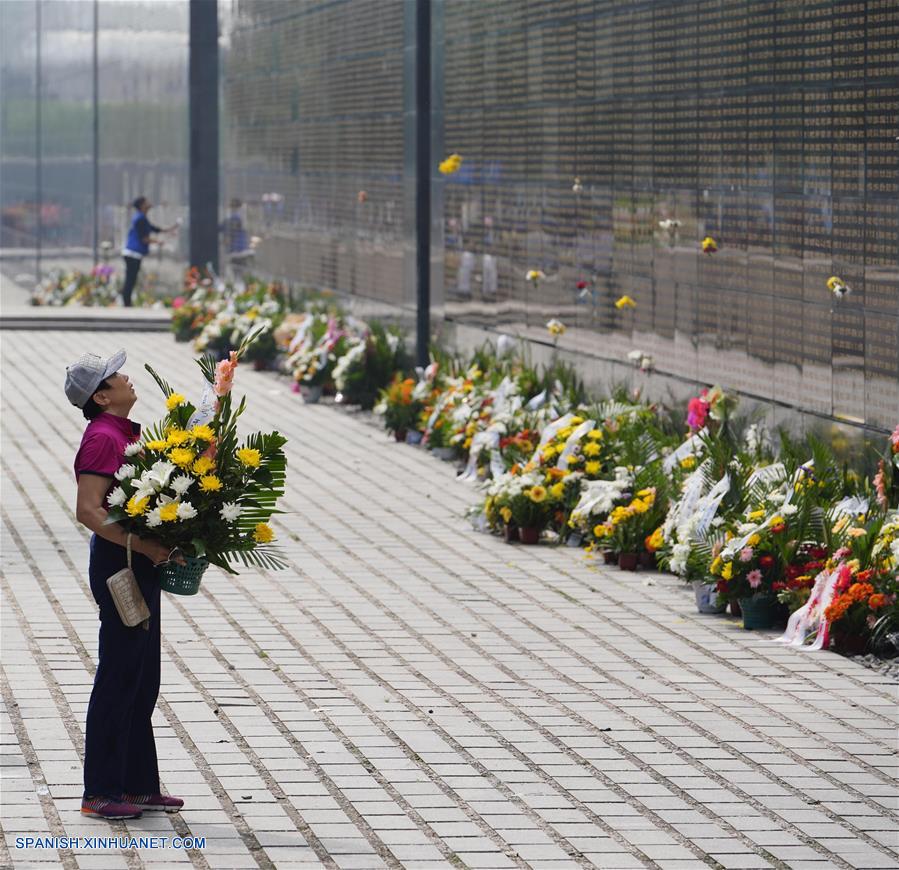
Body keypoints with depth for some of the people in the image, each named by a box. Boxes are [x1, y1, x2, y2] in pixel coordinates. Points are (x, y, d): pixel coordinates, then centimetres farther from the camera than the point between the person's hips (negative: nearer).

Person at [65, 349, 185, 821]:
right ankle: (101, 792, 3)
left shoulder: (125, 434, 13)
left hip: (141, 564, 10)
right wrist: (145, 546, -25)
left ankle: (138, 785, 21)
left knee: (143, 680, 14)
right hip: (119, 563, -10)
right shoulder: (103, 438, -16)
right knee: (119, 677, -4)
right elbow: (88, 509, -24)